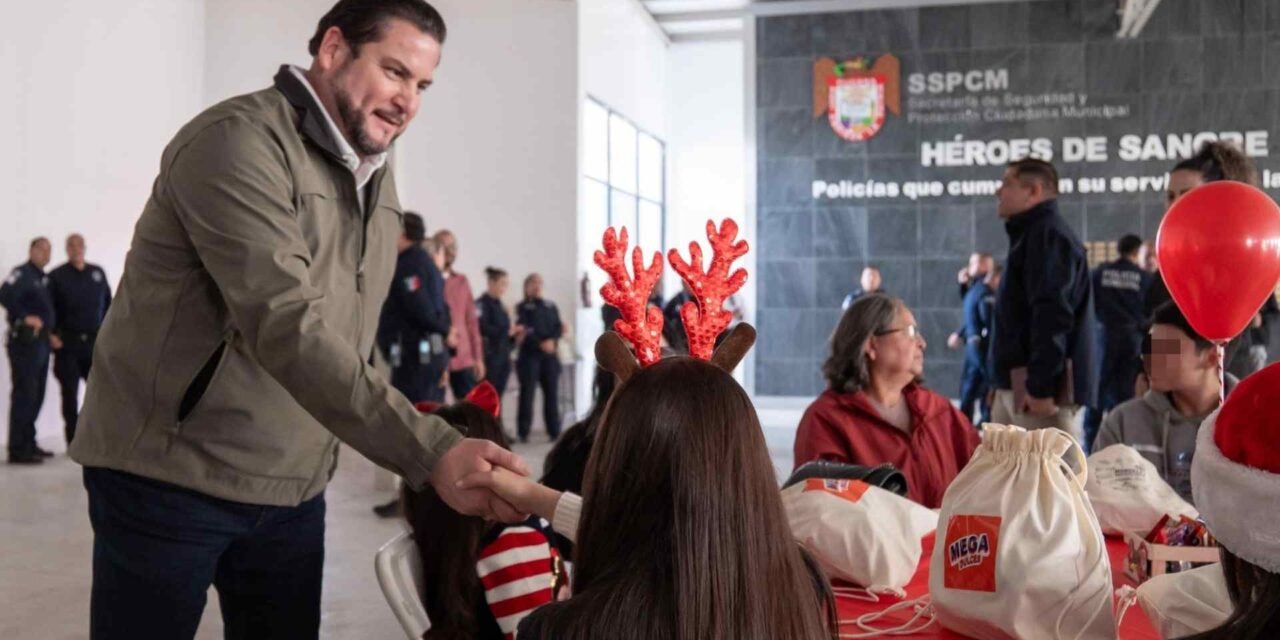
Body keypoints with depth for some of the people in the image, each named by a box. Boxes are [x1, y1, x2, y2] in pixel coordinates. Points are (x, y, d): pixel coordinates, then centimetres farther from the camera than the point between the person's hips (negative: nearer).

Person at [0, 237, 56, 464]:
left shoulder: (43, 278, 18)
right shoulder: (22, 273, -9)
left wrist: (50, 330, 9)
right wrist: (25, 317, -22)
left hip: (41, 342, 9)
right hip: (25, 342, -9)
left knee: (36, 396, 14)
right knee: (24, 396, -9)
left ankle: (28, 444, 23)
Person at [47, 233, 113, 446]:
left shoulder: (98, 273, 10)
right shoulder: (56, 276, -1)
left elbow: (108, 303, 13)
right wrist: (52, 334, -12)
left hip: (95, 341, 3)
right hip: (67, 343, -3)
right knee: (70, 392, 3)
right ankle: (74, 441, 10)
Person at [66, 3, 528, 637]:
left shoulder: (377, 178, 9)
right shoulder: (238, 140, -18)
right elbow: (286, 327, -30)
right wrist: (431, 451, -36)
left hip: (294, 489, 7)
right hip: (171, 476, -7)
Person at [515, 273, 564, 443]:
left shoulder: (551, 306, 16)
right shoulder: (522, 307, 4)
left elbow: (559, 327, 5)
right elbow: (524, 331, -9)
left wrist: (552, 341, -15)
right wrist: (540, 344, -21)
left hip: (550, 355, 3)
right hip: (529, 355, -3)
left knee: (552, 392, 1)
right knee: (527, 393, -3)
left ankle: (555, 431, 4)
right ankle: (523, 432, 2)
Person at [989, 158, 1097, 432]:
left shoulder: (1048, 235, -10)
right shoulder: (1030, 235, 22)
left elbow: (1052, 315, -21)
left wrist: (1040, 385, -25)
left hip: (1035, 384, -11)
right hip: (1016, 383, 11)